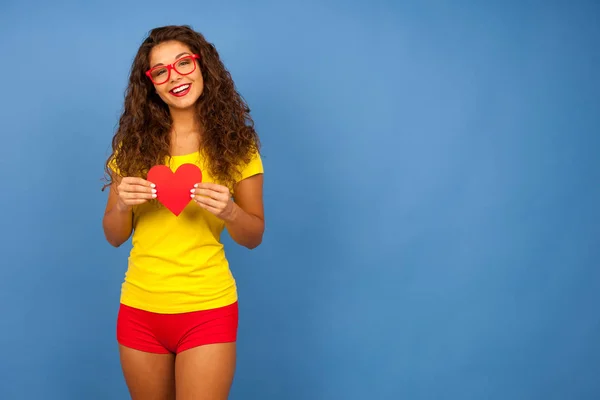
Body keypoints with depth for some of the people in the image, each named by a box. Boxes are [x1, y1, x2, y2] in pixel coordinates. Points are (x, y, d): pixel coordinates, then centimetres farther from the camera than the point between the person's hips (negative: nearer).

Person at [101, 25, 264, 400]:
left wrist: (229, 211, -20)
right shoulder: (134, 143, 3)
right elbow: (114, 236, 7)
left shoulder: (236, 143, -3)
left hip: (207, 310, -2)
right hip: (139, 308, 3)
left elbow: (254, 237, 1)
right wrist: (122, 205, -15)